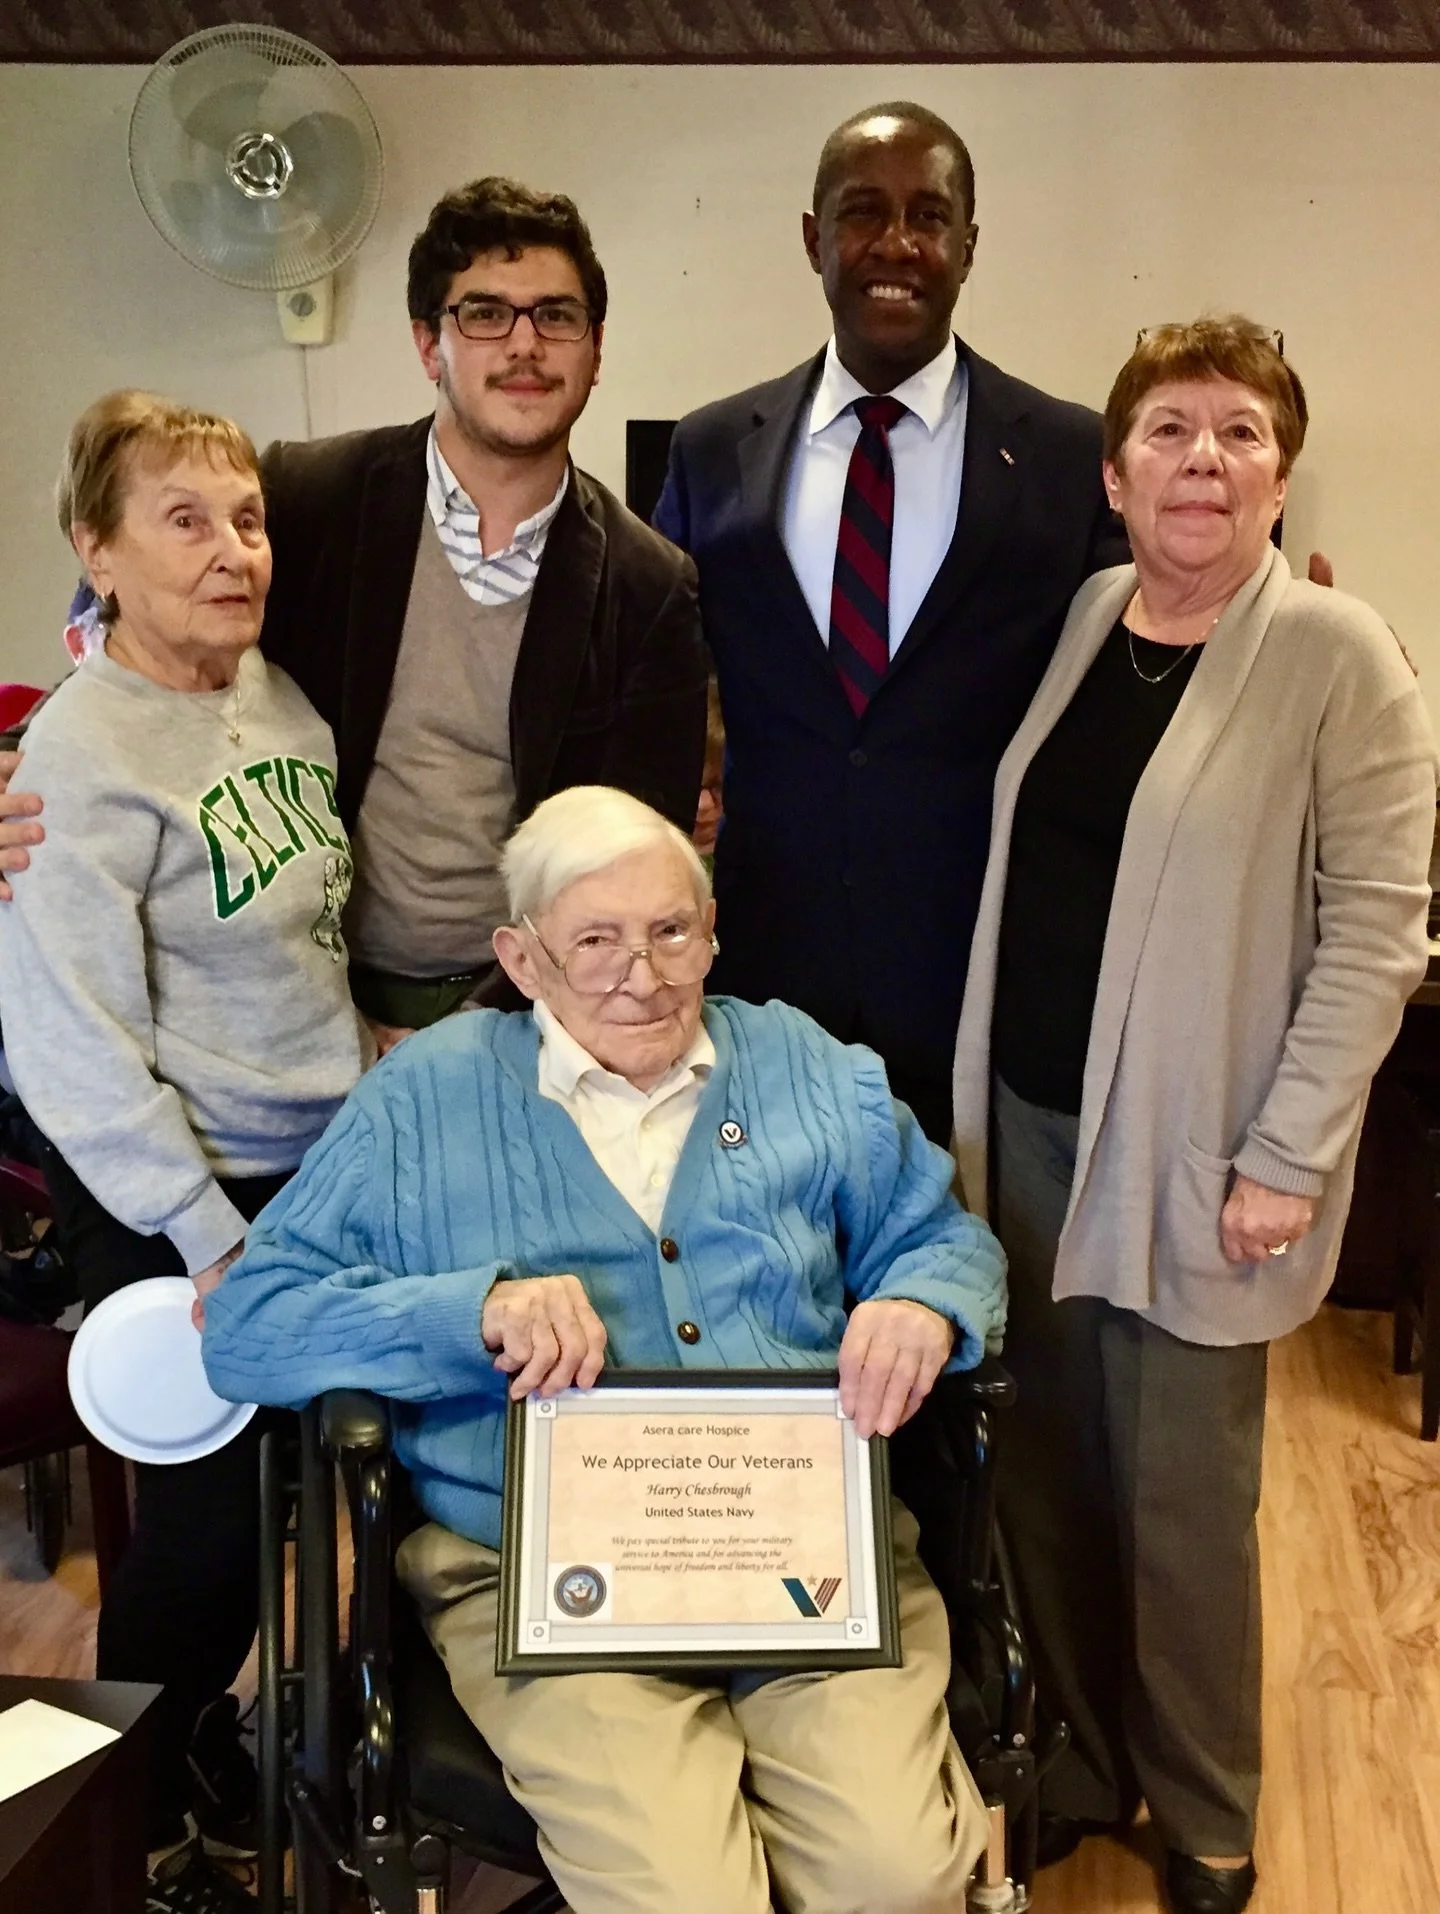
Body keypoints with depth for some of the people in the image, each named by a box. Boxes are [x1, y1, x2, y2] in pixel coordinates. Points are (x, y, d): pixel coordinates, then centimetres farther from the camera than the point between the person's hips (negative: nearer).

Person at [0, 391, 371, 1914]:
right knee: (206, 1505, 6)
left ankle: (211, 1734, 43)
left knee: (273, 1488, 18)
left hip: (318, 1165, 7)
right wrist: (209, 1242, -18)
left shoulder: (284, 700, 3)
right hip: (166, 1201, -6)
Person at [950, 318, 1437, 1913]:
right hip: (1026, 1122, 5)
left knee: (1179, 1506, 4)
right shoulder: (1076, 622, 7)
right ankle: (1075, 1765, 34)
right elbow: (1019, 867, 10)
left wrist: (1287, 1158, -15)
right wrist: (977, 1089, 6)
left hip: (1189, 1154, -5)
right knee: (1043, 1476, 13)